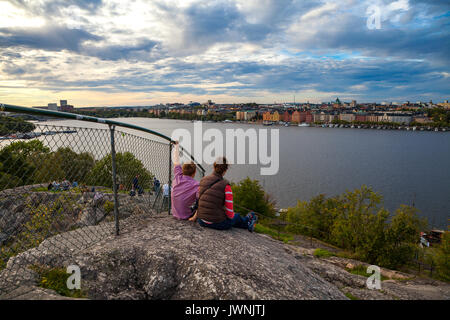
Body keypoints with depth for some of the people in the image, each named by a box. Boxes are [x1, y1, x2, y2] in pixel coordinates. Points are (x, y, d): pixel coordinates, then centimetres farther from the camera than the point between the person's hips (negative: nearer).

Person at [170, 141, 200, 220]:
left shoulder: (177, 178, -7)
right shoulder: (196, 185, -21)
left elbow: (176, 161, 7)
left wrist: (177, 145, 18)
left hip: (175, 214, 6)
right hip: (185, 216, -6)